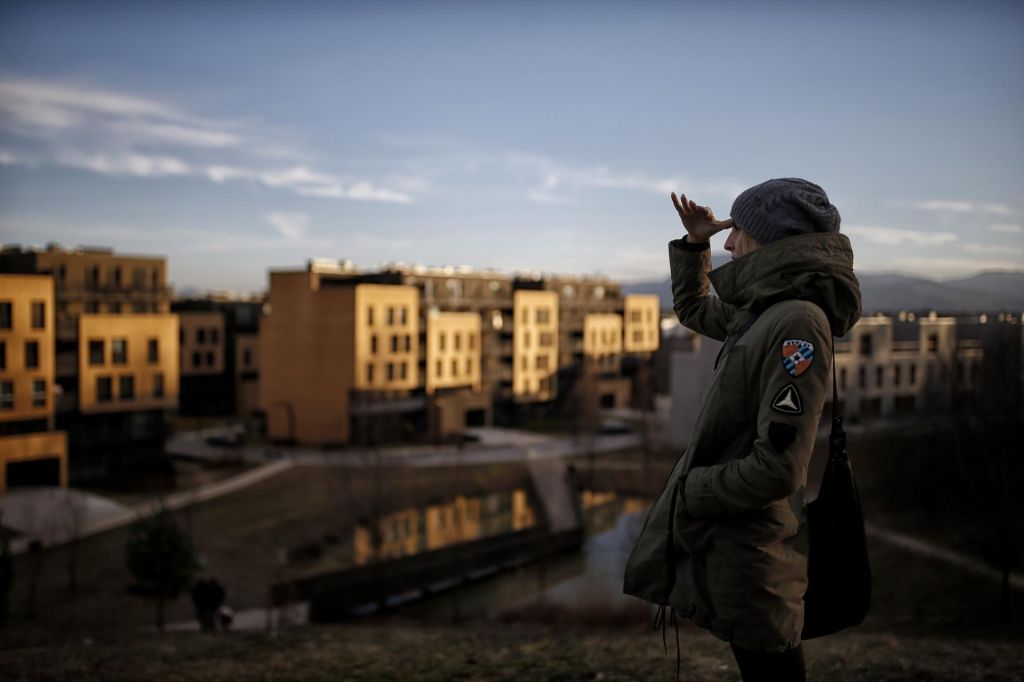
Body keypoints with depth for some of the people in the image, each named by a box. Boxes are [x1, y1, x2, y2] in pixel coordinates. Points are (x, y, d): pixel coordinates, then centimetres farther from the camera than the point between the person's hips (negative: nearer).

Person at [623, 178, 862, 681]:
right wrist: (695, 244, 16)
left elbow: (777, 467, -26)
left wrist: (687, 492, -15)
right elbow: (692, 309, 29)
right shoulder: (761, 311, 6)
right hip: (728, 537, 9)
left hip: (747, 544, -9)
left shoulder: (798, 325, -22)